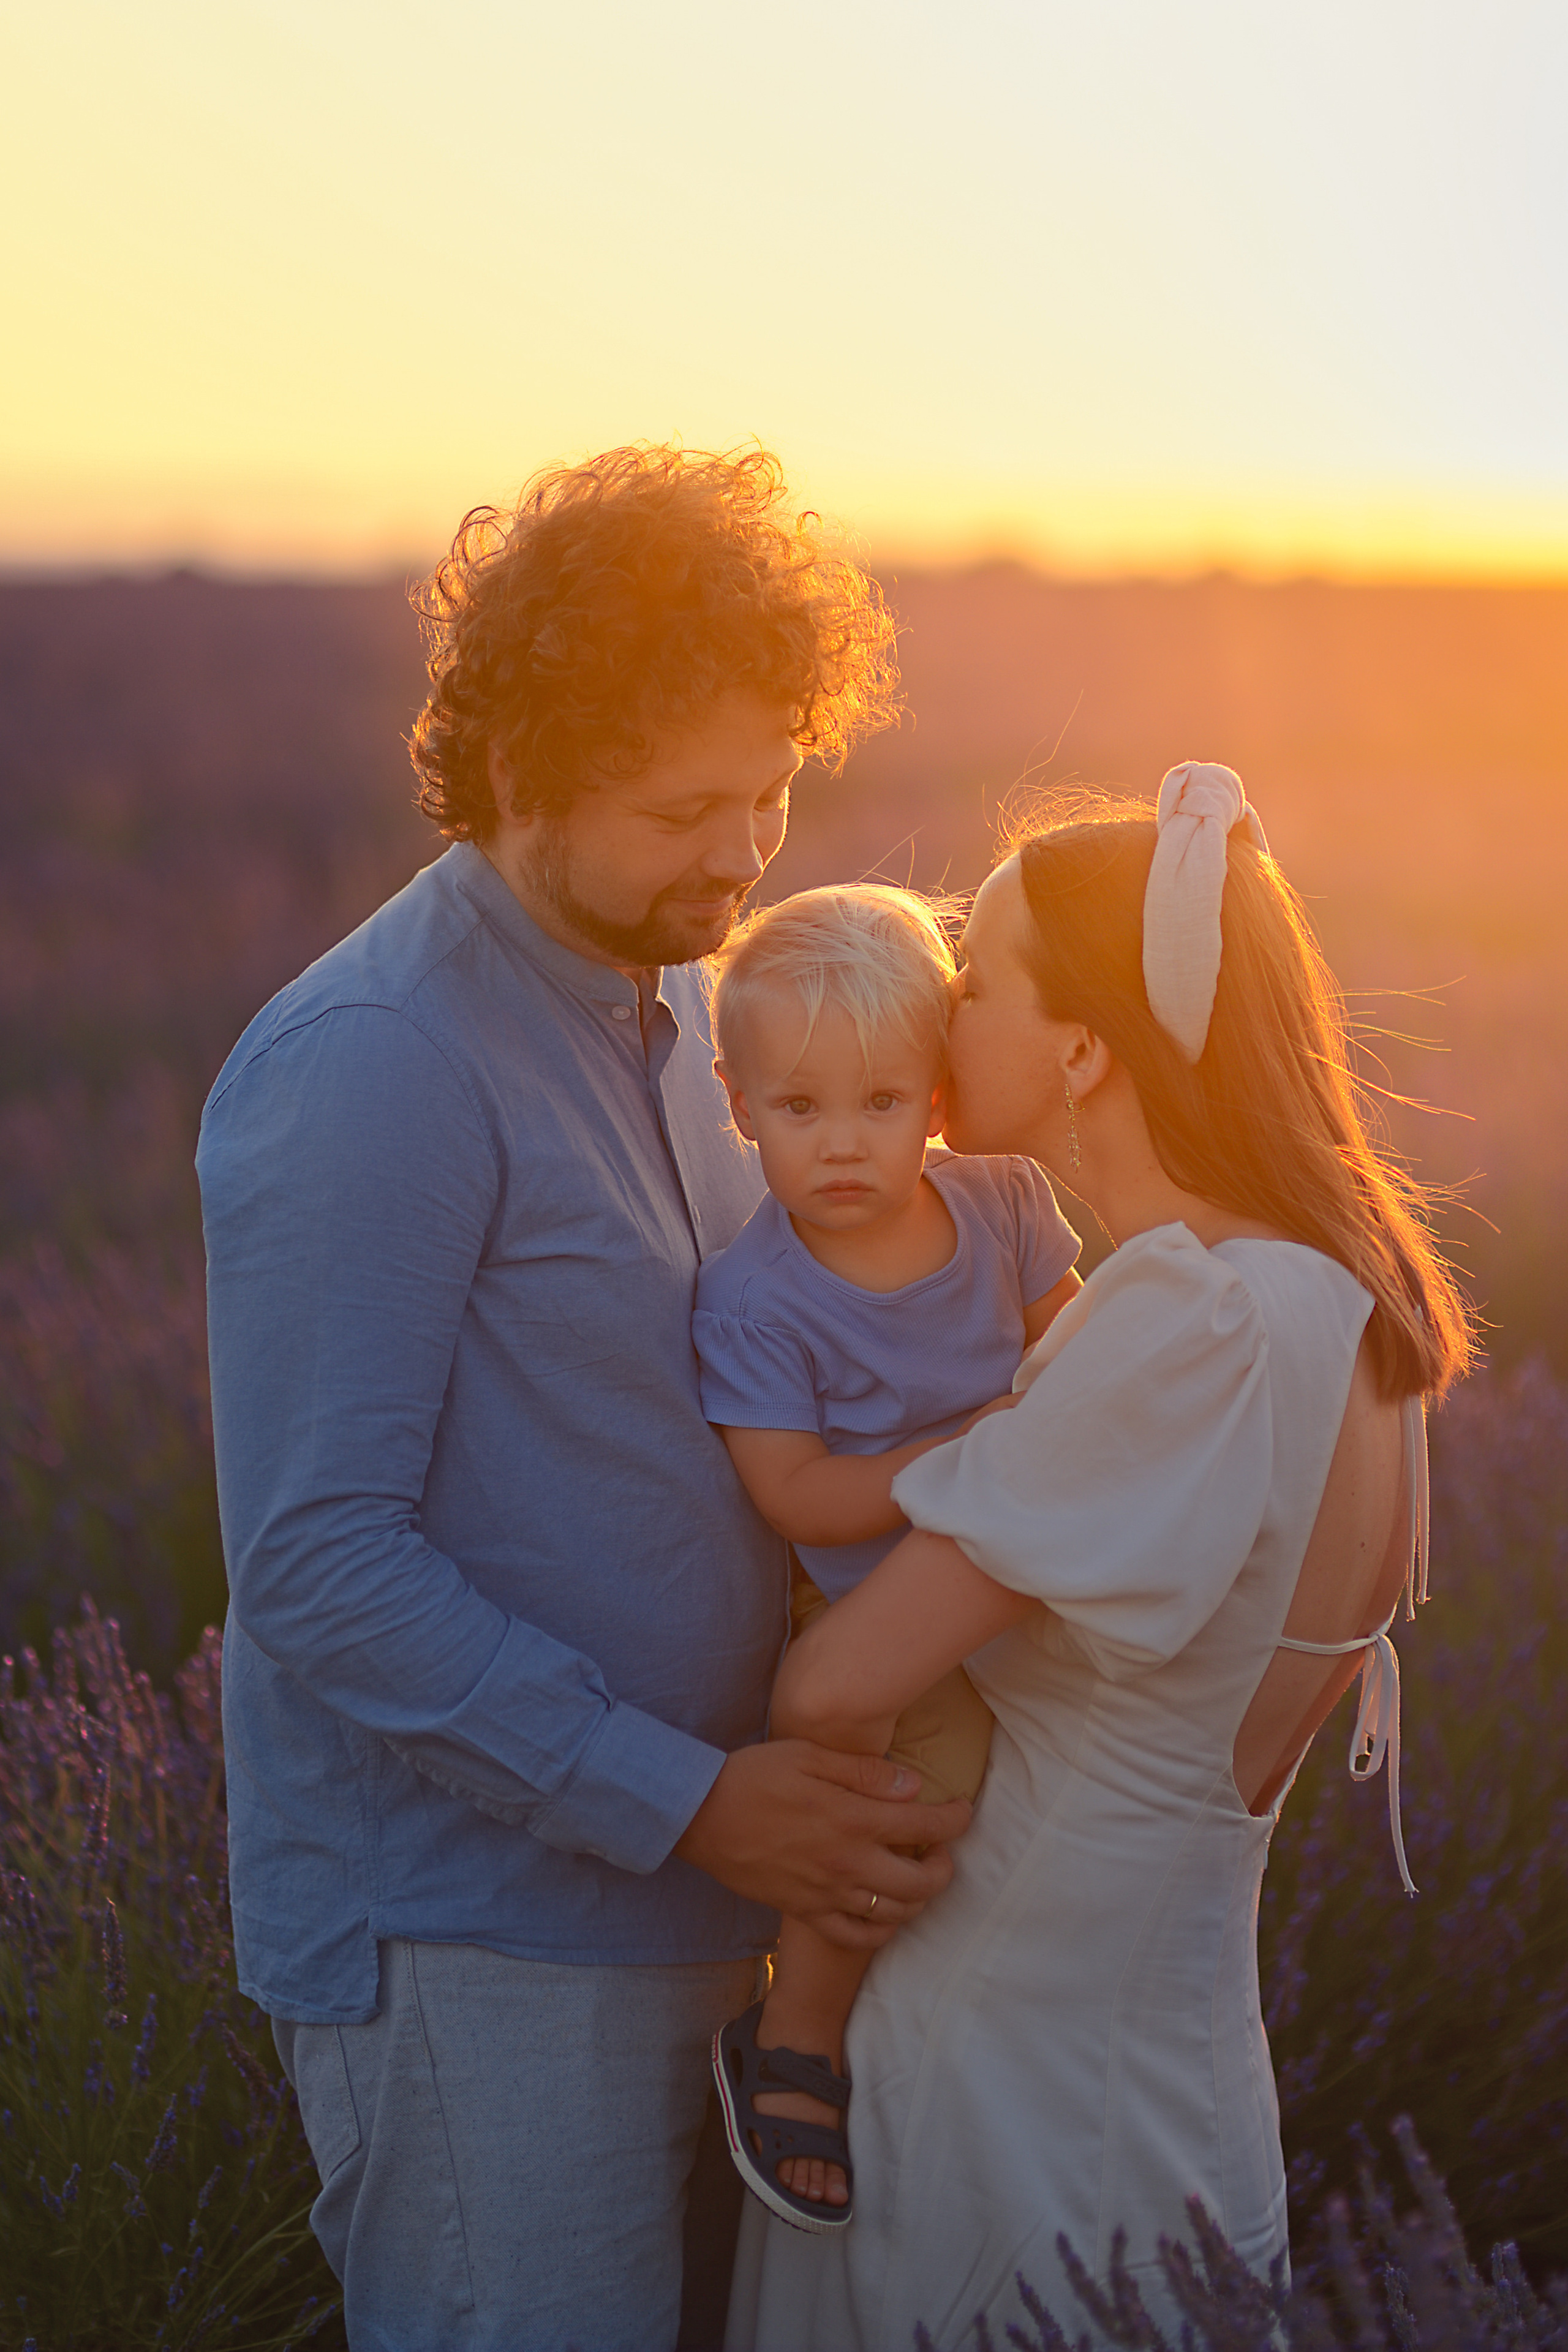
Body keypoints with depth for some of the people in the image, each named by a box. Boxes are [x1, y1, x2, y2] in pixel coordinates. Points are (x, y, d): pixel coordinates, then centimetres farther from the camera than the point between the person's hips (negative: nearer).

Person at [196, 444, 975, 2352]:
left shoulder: (679, 1001, 10)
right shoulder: (366, 1069, -18)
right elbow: (317, 1565, -21)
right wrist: (688, 1800, -21)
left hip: (671, 1888, 8)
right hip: (465, 1940, -8)